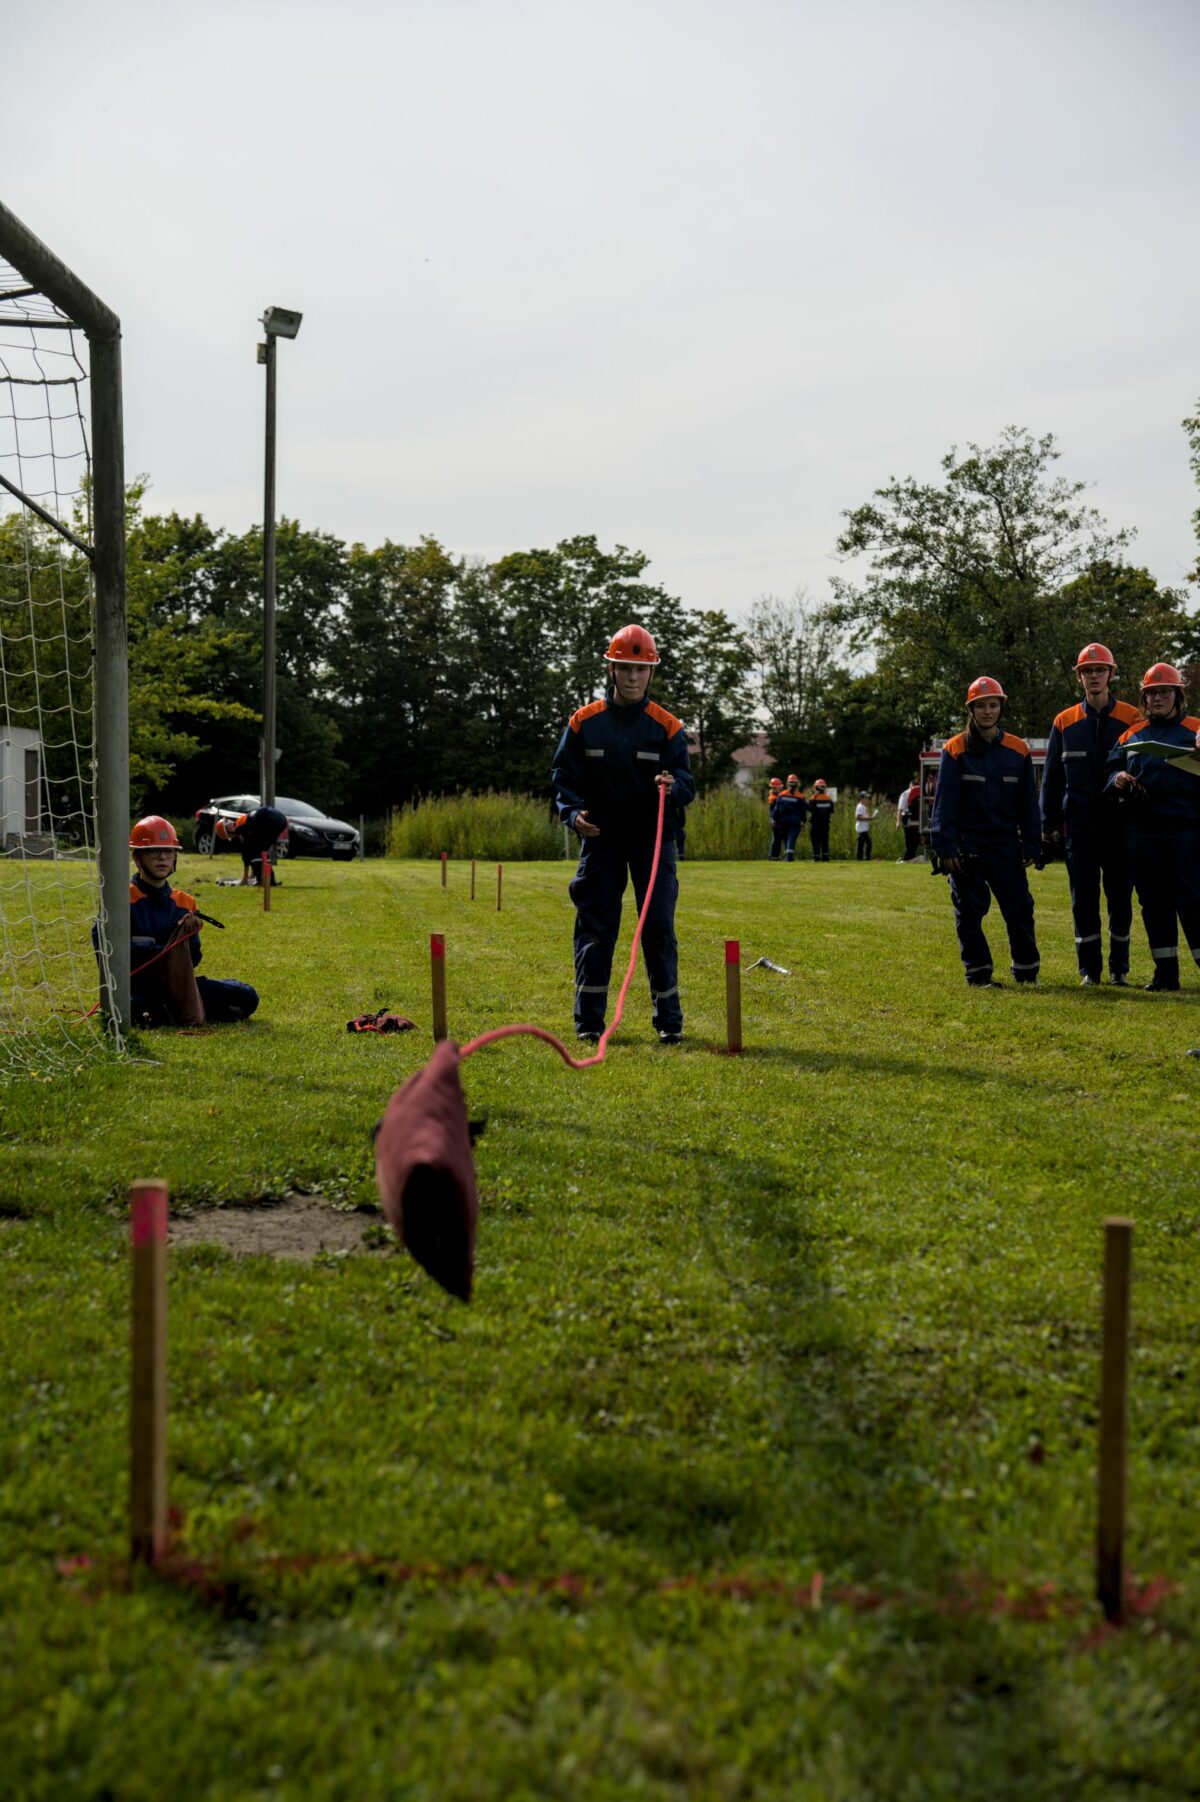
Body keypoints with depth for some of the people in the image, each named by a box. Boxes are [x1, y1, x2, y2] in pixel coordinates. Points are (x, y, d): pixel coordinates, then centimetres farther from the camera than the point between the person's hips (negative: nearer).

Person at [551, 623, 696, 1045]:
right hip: (600, 835, 1)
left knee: (659, 927, -1)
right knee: (594, 927, 1)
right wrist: (572, 813, -13)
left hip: (652, 837, -1)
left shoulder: (666, 726, -1)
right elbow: (564, 775, 5)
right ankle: (589, 1020, 9)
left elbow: (687, 784, -4)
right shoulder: (584, 722, 1)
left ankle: (669, 1021, 9)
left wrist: (673, 785, -27)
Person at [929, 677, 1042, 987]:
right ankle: (978, 973, 12)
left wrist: (1031, 845, 5)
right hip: (967, 846, -2)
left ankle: (1027, 971, 15)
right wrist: (946, 847, -10)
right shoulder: (955, 751, -2)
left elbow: (1027, 804, 9)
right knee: (970, 910, 2)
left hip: (1006, 845, 2)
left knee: (1019, 908, 2)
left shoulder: (1018, 750, 6)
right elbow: (944, 803, -4)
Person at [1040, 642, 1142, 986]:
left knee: (1120, 898, 4)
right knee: (1083, 900, 4)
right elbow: (1051, 778, 10)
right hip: (1079, 825, 1)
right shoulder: (1064, 723, 6)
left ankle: (1119, 969, 15)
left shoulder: (1131, 719, 1)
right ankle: (1089, 969, 12)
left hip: (1119, 825, -1)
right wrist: (1049, 825, 6)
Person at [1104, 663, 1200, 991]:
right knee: (1154, 903, 8)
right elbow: (1112, 771, 17)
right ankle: (1166, 973, 16)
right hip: (1143, 832, 4)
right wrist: (1117, 780, -5)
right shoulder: (1130, 735, 15)